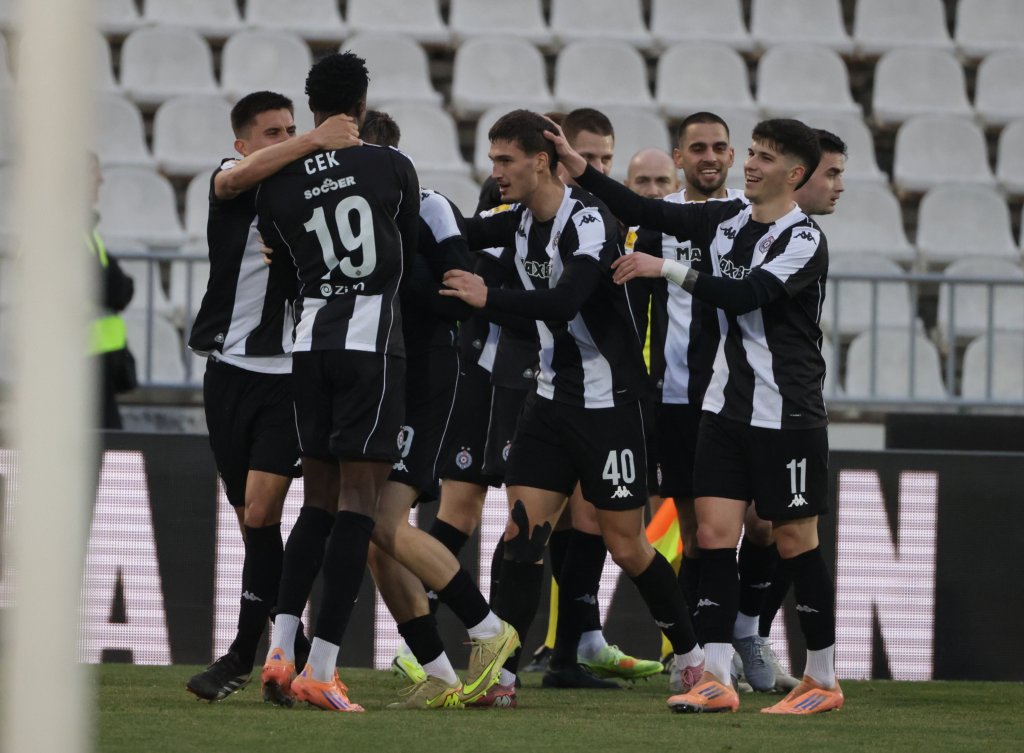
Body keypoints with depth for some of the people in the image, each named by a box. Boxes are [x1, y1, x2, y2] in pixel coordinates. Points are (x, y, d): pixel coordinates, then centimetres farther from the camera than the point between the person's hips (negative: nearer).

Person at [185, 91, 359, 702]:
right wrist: (314, 141, -33)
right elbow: (239, 176, -24)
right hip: (231, 370, 1)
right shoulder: (230, 183, 0)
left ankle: (244, 655, -6)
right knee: (252, 521, 8)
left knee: (261, 512, -13)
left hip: (292, 374, -1)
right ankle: (292, 645, 21)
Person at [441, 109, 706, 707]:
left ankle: (693, 652, 20)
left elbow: (565, 301, -34)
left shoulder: (589, 222, -20)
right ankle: (500, 673, -6)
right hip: (553, 397, 7)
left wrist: (489, 296, -33)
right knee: (523, 531, -4)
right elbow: (463, 235, 25)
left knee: (627, 546, 0)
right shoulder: (520, 223, 6)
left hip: (609, 404, -7)